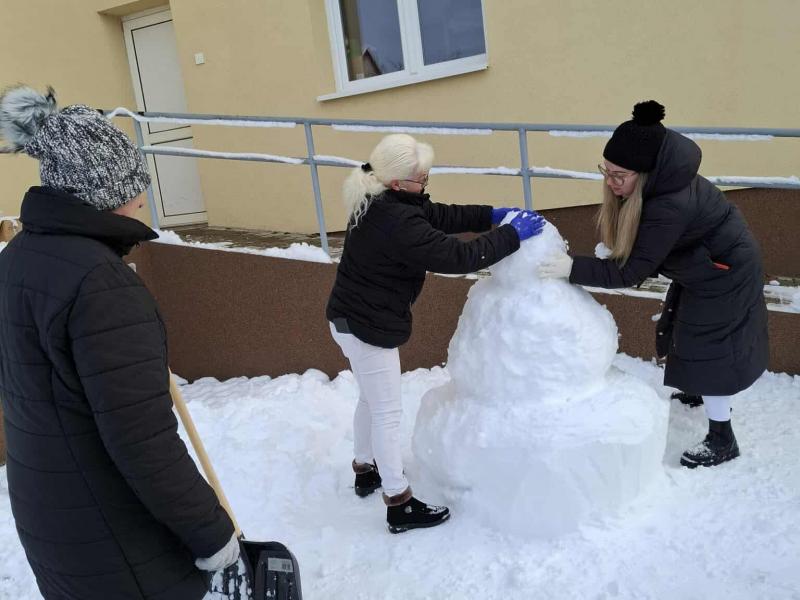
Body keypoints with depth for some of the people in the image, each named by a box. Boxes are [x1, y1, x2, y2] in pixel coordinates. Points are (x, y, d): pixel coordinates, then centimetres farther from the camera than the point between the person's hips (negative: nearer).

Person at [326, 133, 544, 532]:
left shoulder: (379, 202, 0)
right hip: (370, 328, -10)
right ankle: (400, 506, 17)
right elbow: (455, 256, -30)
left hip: (351, 317, 10)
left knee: (371, 399, 26)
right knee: (387, 413, 3)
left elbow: (439, 216, 7)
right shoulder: (397, 223, -32)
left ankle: (365, 469, 46)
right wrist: (512, 236, -21)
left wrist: (491, 215, -1)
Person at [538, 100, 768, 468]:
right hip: (703, 266, 9)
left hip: (723, 274, -9)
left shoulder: (671, 205, -41)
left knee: (706, 349, -1)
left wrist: (573, 269, -42)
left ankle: (722, 440, 15)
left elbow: (631, 271, -37)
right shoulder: (659, 181, -15)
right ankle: (701, 391, 50)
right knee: (688, 335, 24)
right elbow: (641, 251, -1)